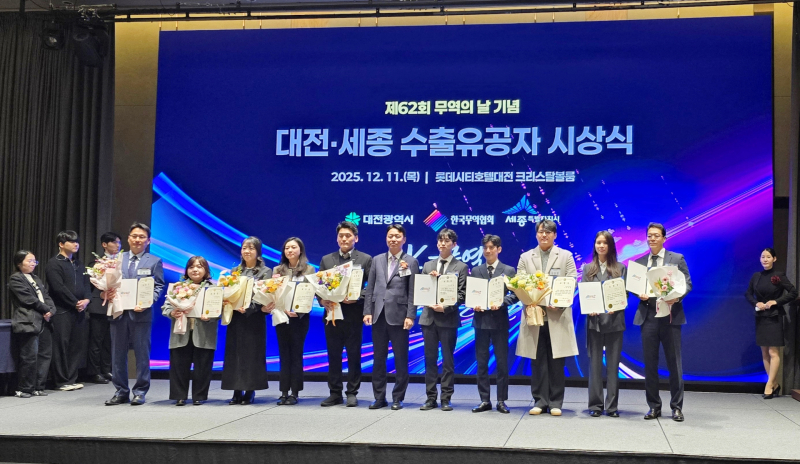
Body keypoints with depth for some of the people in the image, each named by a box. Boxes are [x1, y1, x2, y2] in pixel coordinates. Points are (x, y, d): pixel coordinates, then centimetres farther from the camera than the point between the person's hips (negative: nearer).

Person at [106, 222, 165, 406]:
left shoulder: (154, 262, 5)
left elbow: (158, 287, 0)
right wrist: (104, 293, -10)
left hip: (141, 313, -3)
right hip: (119, 312, 3)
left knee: (142, 353, 2)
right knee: (118, 353, 7)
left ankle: (140, 391, 11)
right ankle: (121, 392, 16)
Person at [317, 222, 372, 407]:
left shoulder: (365, 259, 3)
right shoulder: (327, 259, 12)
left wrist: (357, 298, -16)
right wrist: (322, 300, -9)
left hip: (353, 314, -3)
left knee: (354, 355, 3)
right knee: (333, 355, 7)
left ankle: (352, 393, 11)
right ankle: (335, 393, 15)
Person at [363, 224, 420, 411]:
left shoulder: (411, 262, 3)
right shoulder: (377, 260, 12)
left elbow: (413, 292, -2)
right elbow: (370, 288, 10)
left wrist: (410, 316, -10)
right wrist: (367, 311, 1)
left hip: (398, 316, -3)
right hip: (378, 315, 3)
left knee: (400, 359, 2)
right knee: (378, 358, 8)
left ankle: (398, 398, 11)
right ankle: (379, 397, 16)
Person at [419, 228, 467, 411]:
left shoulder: (461, 267, 2)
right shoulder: (428, 266, 13)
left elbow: (461, 295, -4)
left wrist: (446, 307, -17)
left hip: (448, 318, -3)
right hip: (429, 317, 3)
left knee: (448, 360, 2)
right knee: (430, 359, 7)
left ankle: (446, 398, 8)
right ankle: (430, 398, 12)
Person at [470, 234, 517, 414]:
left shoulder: (509, 270, 4)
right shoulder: (476, 270, 11)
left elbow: (514, 295, -2)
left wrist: (501, 303, -18)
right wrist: (474, 304, -10)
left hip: (500, 320, -2)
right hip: (481, 320, 2)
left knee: (502, 362, 2)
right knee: (481, 362, 5)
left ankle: (501, 401, 9)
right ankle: (484, 400, 11)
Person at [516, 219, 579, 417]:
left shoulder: (566, 256, 9)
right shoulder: (525, 257, 13)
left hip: (558, 316, -1)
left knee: (557, 362, 1)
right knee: (538, 362, 4)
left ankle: (555, 403, 8)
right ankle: (540, 401, 11)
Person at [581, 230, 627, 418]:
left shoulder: (620, 268, 7)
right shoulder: (588, 268, 10)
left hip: (614, 320, -1)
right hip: (594, 320, 1)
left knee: (613, 364, 3)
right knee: (595, 363, 3)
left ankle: (612, 406, 8)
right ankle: (595, 405, 9)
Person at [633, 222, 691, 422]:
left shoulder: (677, 259, 5)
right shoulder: (639, 262, 11)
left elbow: (687, 284, 0)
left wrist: (677, 296, -20)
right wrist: (639, 294, -11)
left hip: (670, 316, -2)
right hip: (648, 316, 2)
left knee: (674, 363, 1)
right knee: (650, 364, 5)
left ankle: (677, 407, 9)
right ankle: (654, 406, 14)